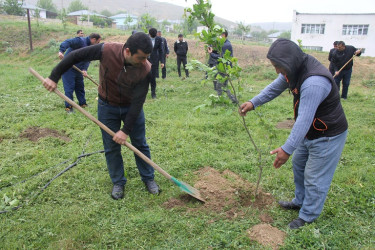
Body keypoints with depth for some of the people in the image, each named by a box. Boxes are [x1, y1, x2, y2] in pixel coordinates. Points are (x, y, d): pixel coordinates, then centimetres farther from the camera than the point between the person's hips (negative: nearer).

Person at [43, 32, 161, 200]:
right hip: (107, 106, 1)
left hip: (131, 108, 0)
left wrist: (126, 130, -24)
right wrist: (54, 77, -14)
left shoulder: (145, 70, -28)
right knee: (111, 147, 7)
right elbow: (76, 56, -16)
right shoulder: (107, 51, -28)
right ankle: (118, 183, 25)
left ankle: (148, 179, 28)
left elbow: (138, 102, -24)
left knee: (140, 144, 8)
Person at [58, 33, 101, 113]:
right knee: (69, 88, -6)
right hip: (68, 68, -8)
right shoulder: (80, 41, -16)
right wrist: (61, 51, -44)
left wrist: (84, 69, -17)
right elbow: (67, 42, -28)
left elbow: (87, 60, 1)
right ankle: (68, 107, 0)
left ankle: (82, 104, 27)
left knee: (80, 87, 15)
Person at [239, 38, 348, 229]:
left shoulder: (314, 83, -36)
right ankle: (300, 201, 44)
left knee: (314, 178, 3)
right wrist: (253, 103, -5)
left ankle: (308, 217, 22)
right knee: (299, 165, 23)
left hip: (327, 135, -10)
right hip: (310, 132, 10)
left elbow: (304, 120, -37)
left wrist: (287, 149, -35)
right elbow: (275, 87, 6)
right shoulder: (295, 68, -6)